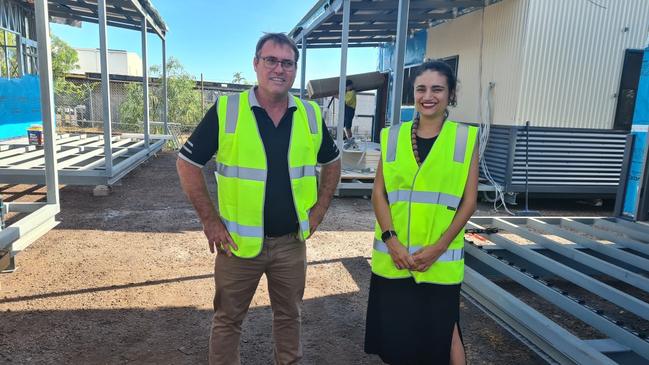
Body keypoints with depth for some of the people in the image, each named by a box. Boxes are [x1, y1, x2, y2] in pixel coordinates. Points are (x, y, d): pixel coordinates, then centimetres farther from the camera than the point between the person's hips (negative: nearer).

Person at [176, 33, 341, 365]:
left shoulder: (311, 115, -1)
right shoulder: (225, 110, -10)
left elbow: (332, 162, 13)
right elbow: (187, 163, -4)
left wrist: (319, 210, 6)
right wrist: (209, 219, -7)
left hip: (291, 241, 3)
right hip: (239, 241, -2)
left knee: (289, 315, 21)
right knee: (228, 319, 16)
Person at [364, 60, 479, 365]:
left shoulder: (465, 138, -1)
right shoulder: (393, 136, 4)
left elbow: (469, 201, -3)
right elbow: (379, 194, 2)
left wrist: (437, 248, -10)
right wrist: (391, 240, -10)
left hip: (440, 259, -1)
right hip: (393, 256, 2)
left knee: (440, 331, 10)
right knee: (395, 331, 12)